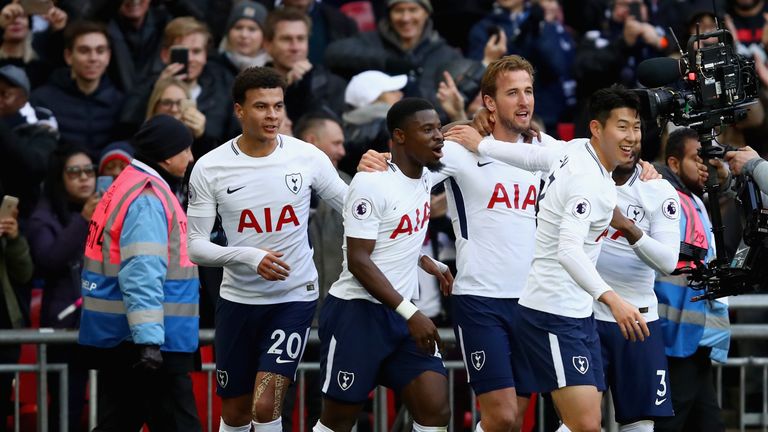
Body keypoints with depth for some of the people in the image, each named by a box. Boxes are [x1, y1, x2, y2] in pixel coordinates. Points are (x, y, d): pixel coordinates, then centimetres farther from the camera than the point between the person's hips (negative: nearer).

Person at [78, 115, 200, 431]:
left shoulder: (125, 187, 17)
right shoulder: (148, 199, -16)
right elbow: (142, 275, -25)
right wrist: (149, 340, -30)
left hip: (115, 337, 11)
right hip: (143, 337, -11)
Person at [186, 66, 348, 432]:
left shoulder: (307, 157, -6)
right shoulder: (209, 169, -8)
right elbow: (196, 247, -8)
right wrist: (250, 257, -23)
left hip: (294, 297, -1)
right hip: (238, 301, 1)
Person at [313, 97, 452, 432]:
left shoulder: (424, 176, 8)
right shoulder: (372, 183, -17)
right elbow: (358, 261, -21)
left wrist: (427, 263, 16)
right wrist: (411, 314, -24)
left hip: (402, 313, 7)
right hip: (358, 313, -7)